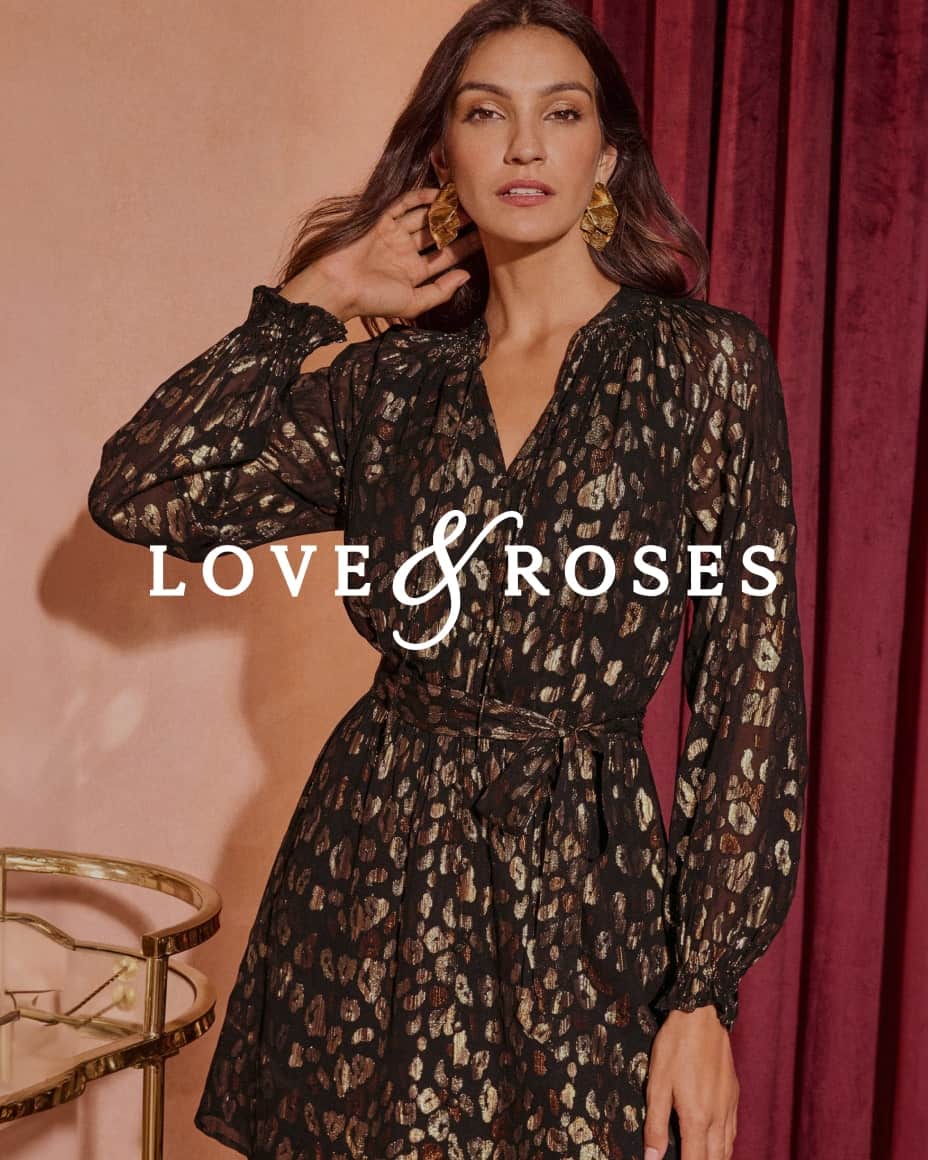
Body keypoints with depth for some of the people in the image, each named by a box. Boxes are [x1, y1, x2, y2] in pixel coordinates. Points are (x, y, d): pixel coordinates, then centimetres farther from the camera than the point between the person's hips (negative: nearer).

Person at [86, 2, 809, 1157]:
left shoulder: (706, 363, -3)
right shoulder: (393, 381, 6)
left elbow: (752, 689, -5)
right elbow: (140, 494, 0)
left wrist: (706, 993, -10)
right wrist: (312, 300, 1)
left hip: (582, 886, -2)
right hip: (373, 866, 3)